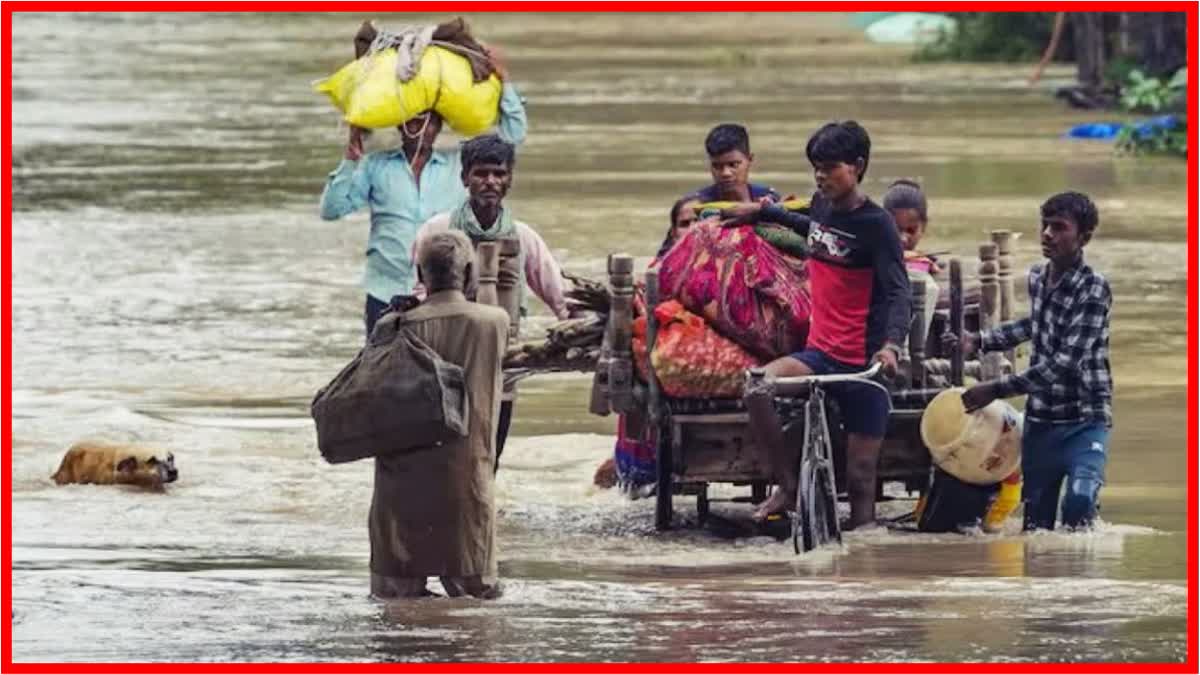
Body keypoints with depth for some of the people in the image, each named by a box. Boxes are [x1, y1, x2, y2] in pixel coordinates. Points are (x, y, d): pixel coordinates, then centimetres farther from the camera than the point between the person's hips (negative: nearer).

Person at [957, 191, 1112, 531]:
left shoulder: (1093, 290, -16)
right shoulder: (1037, 278, 7)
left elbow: (1065, 363, -23)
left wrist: (997, 389, -22)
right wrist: (979, 340, 20)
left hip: (1084, 421, -7)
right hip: (1040, 420, 7)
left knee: (1080, 501, -28)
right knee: (1036, 518, 6)